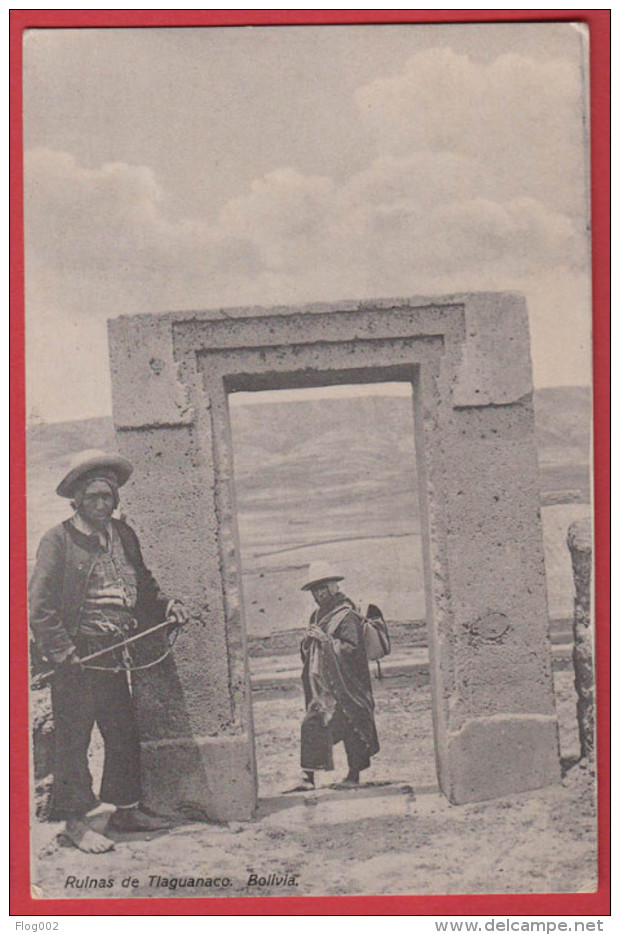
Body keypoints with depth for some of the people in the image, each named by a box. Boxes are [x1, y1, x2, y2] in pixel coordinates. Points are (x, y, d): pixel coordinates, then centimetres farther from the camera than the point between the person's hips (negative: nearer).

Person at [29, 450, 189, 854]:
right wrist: (64, 653, -16)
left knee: (125, 734, 13)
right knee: (73, 740, 1)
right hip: (75, 660, -6)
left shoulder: (124, 535, 11)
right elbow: (40, 607, -11)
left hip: (114, 657, 6)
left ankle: (126, 809, 27)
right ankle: (76, 821, 11)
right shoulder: (58, 540, -7)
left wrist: (167, 605, 4)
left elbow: (143, 586, 22)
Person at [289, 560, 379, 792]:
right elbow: (307, 651, 24)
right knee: (312, 725, 0)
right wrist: (308, 641, 1)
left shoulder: (347, 615, -8)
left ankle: (354, 774, 10)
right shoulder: (317, 616, 17)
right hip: (320, 684, 7)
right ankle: (308, 777, 1)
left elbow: (351, 648, -15)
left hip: (343, 685, -7)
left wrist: (325, 639, -19)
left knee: (351, 726, 0)